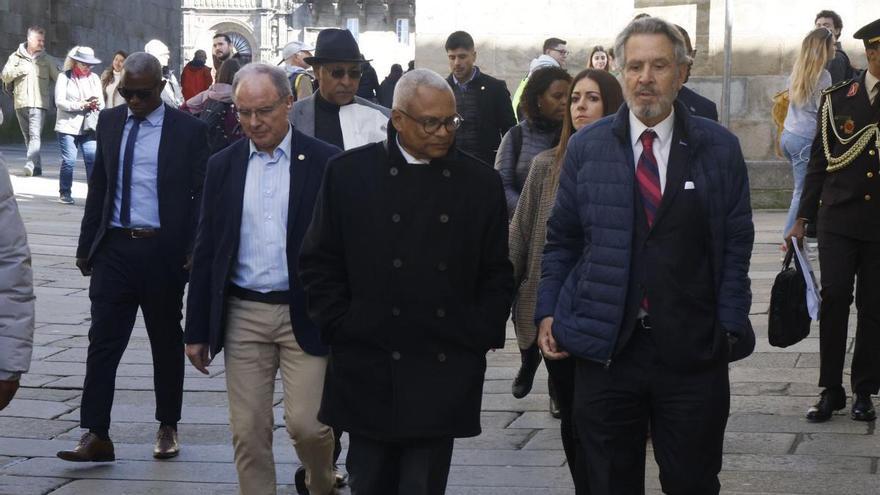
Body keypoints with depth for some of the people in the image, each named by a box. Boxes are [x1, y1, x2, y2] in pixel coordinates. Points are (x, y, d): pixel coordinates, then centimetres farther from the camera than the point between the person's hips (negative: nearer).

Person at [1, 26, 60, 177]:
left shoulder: (47, 60, 7)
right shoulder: (16, 57, 10)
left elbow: (59, 78, 5)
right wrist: (19, 70, -10)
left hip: (38, 103, -3)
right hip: (20, 103, 3)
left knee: (35, 135, -18)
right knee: (28, 136, 9)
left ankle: (30, 165, -28)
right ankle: (37, 167, 16)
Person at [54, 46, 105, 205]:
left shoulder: (94, 78, 11)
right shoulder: (64, 77, -1)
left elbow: (101, 102, 8)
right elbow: (59, 102, -9)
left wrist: (96, 104, -16)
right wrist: (81, 105, -17)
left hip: (88, 126, 3)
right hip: (68, 126, -3)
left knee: (92, 159, -5)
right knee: (69, 160, -3)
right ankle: (65, 193, 10)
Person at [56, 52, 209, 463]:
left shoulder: (187, 129, -4)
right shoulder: (109, 122, 7)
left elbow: (201, 194, -3)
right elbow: (98, 187, 13)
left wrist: (195, 251, -11)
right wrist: (87, 245, 10)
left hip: (164, 251, -3)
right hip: (115, 248, 3)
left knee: (167, 342, 10)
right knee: (103, 340, -3)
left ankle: (168, 428, 24)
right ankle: (95, 436, -3)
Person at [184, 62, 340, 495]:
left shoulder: (325, 162, -4)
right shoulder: (223, 166, 6)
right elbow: (205, 251, 9)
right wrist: (197, 330, 7)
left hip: (305, 314, -3)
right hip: (243, 315, 3)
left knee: (306, 423, -5)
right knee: (248, 431, 4)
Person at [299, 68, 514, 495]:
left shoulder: (481, 183, 5)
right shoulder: (348, 173, 1)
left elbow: (496, 274, 10)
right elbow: (319, 263, 4)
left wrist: (482, 335, 0)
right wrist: (341, 328, -4)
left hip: (443, 376, 1)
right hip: (368, 371, 0)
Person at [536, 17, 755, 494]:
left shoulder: (719, 148, 2)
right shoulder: (586, 147, 5)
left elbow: (736, 244, 3)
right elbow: (561, 240, 11)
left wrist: (730, 326, -4)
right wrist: (548, 312, 3)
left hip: (692, 352, -1)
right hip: (603, 348, 1)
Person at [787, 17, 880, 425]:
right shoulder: (837, 99, 4)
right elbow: (819, 161, 8)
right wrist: (802, 218, 6)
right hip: (838, 220, 0)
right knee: (834, 299, -3)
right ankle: (831, 390, 6)